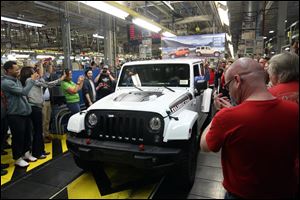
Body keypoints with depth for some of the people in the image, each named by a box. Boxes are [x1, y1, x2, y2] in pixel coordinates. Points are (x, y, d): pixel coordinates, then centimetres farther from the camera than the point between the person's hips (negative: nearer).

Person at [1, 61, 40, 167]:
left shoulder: (16, 80, 11)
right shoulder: (6, 82, -18)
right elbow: (23, 92, -25)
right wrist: (32, 80, -17)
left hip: (25, 112, 8)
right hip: (15, 115, -8)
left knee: (27, 135, 17)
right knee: (18, 137, 4)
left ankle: (26, 153, 35)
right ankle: (18, 158, 21)